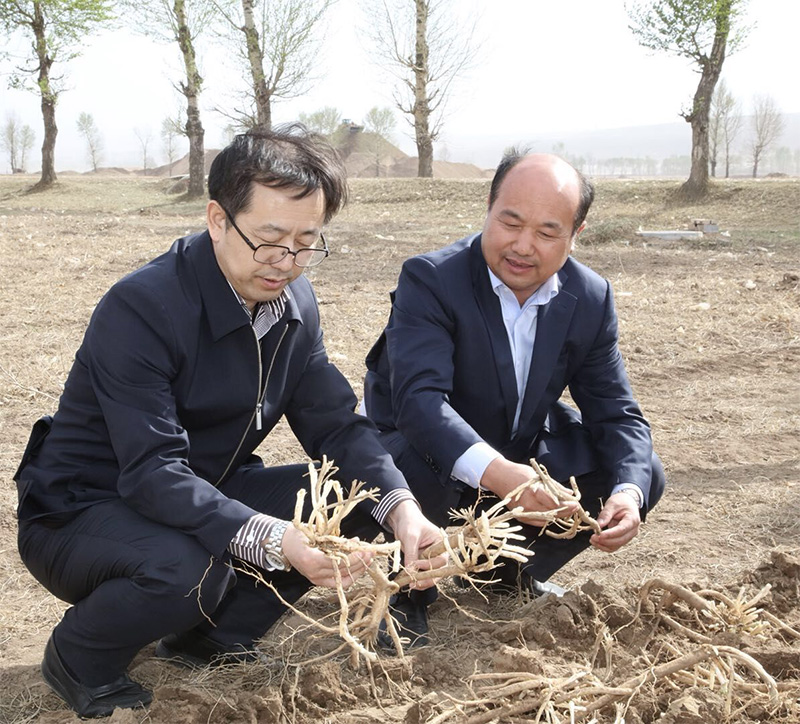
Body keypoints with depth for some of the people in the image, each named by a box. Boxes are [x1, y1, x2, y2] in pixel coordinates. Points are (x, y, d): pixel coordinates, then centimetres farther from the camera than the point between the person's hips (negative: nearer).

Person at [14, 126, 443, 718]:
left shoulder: (294, 303, -3)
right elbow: (153, 471, -33)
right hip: (80, 512, -7)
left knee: (361, 495, -10)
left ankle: (211, 635, 7)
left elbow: (337, 424, -5)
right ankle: (79, 661, -3)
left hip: (208, 494, 7)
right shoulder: (139, 308, -27)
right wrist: (271, 539, -46)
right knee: (186, 567, -38)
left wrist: (401, 508, -24)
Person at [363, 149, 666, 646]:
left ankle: (512, 569, 12)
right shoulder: (430, 280, -24)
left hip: (524, 456, 5)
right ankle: (410, 590, -4)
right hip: (436, 457, -5)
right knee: (416, 472, -39)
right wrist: (493, 471, -54)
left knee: (643, 474, -11)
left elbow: (617, 414, -6)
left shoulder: (591, 298, -8)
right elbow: (419, 397, -38)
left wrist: (628, 492, -28)